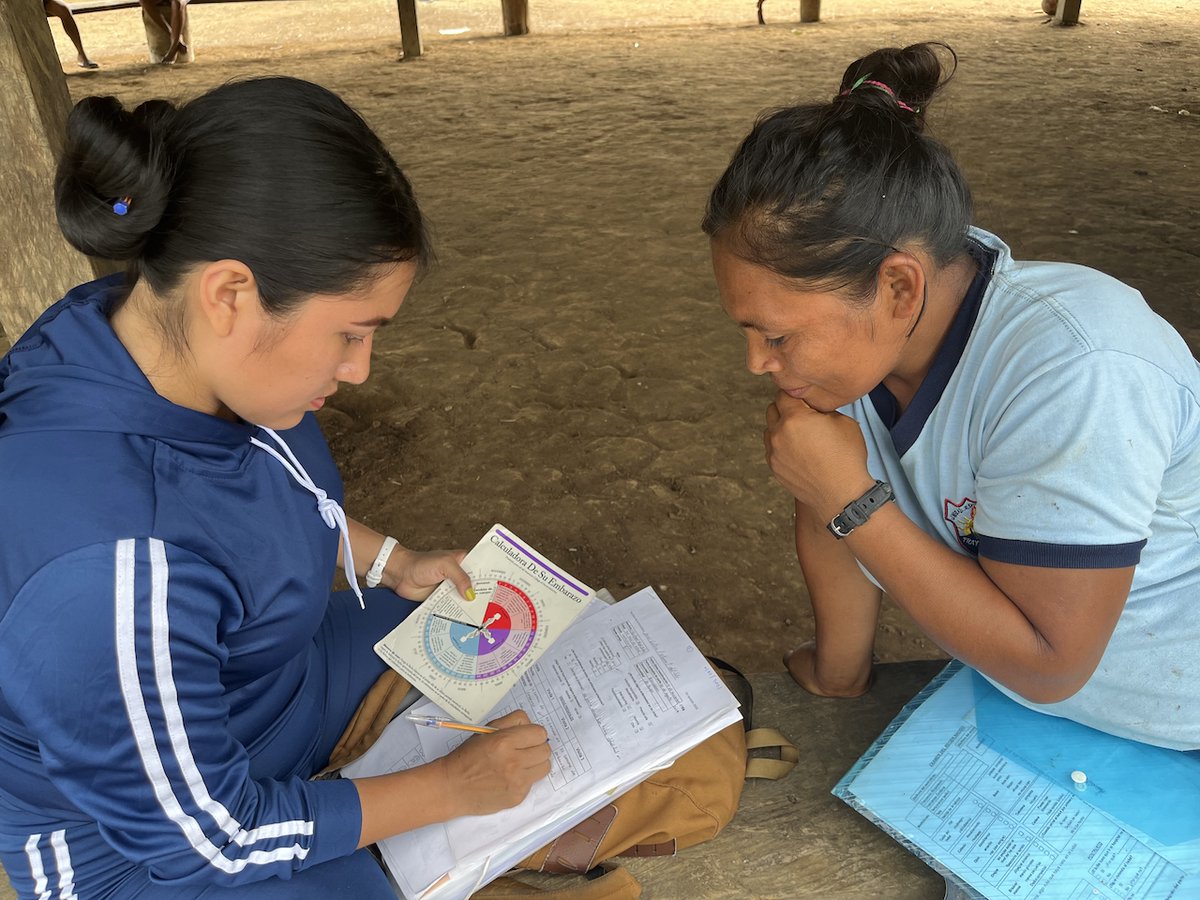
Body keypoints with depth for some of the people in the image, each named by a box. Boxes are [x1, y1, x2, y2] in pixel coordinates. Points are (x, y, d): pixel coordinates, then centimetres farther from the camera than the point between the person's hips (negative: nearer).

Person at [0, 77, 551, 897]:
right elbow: (206, 833, -25)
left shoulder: (174, 329, -17)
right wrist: (454, 787, -17)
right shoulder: (111, 567, -41)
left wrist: (391, 563, -3)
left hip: (270, 671, 7)